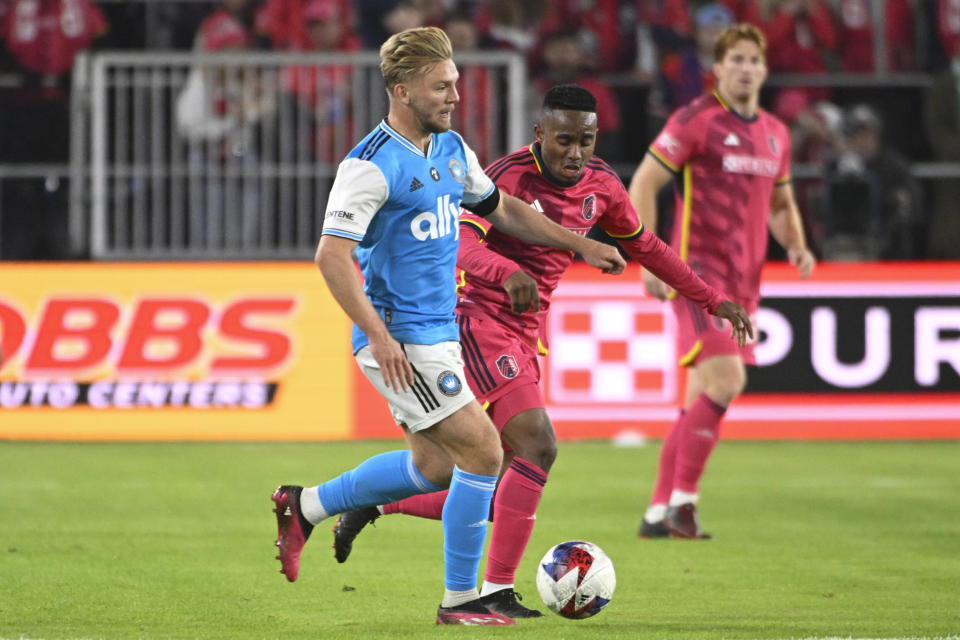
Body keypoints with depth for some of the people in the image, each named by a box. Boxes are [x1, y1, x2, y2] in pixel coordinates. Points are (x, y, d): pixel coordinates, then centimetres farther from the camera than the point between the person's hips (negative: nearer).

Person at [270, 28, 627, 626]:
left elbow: (502, 209, 25)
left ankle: (304, 506, 30)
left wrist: (581, 244, 21)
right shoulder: (372, 165, -17)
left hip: (439, 332, 9)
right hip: (401, 340, -9)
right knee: (482, 451, -11)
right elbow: (332, 255, -22)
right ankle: (460, 600, -1)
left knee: (433, 466, 16)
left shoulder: (452, 150, 10)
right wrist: (378, 336, -27)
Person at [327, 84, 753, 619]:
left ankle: (372, 505, 24)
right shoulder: (508, 177, -17)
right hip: (480, 319, -8)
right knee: (538, 447, -22)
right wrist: (507, 272, -50)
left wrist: (712, 300, 20)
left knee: (488, 493, 7)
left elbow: (644, 246, 21)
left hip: (523, 339, 8)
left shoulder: (600, 183, 6)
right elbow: (459, 243, -31)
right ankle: (498, 591, -16)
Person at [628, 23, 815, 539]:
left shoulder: (775, 134, 14)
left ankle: (659, 513, 14)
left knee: (702, 400, 8)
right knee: (726, 378, -21)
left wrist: (796, 246, 5)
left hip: (743, 280, 7)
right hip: (698, 269, -7)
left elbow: (780, 205, 26)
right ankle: (682, 499, -11)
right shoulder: (696, 120, -7)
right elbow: (642, 183, -7)